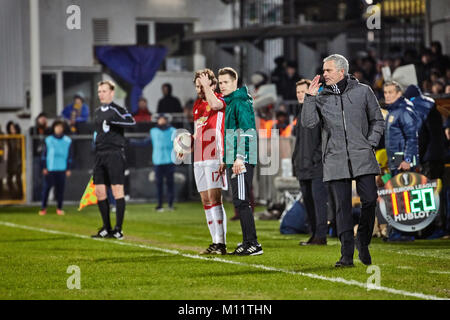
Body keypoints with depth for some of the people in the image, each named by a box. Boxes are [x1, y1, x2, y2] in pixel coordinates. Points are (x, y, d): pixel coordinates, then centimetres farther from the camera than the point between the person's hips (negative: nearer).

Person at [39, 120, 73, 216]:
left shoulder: (68, 141, 7)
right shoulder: (48, 140, 5)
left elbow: (70, 155, 9)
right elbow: (44, 155, 5)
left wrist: (68, 169, 4)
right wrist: (44, 167, -1)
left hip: (62, 169, 1)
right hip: (49, 169, -1)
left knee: (60, 189, 0)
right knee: (46, 188, -4)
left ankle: (59, 208, 10)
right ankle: (43, 208, 3)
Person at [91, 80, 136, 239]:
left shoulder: (117, 110, -6)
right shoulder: (97, 112, 18)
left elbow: (131, 121, -24)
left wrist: (112, 121, -27)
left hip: (114, 154, -8)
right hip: (100, 155, 8)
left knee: (117, 191, -7)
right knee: (99, 192, 5)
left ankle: (118, 229, -5)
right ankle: (106, 228, 13)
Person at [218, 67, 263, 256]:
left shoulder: (240, 102, -10)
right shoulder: (230, 103, 21)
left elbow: (246, 130, -19)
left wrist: (240, 157, -24)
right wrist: (225, 160, 27)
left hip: (242, 160, -10)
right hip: (234, 160, 10)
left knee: (241, 201, -12)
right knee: (240, 202, 11)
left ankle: (253, 244, -12)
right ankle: (247, 242, 14)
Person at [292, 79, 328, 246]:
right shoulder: (301, 111, 19)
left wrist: (317, 156, -17)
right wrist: (295, 159, 18)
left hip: (317, 166, -9)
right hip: (303, 168, 9)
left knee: (319, 200, -9)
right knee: (308, 201, 10)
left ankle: (321, 235, -9)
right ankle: (314, 234, 15)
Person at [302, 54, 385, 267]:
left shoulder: (363, 91, 7)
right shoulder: (321, 97, 8)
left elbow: (377, 120, 13)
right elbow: (308, 122, -3)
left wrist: (370, 144, 2)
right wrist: (310, 97, -9)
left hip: (362, 157, 0)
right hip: (335, 160, 0)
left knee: (369, 200, -7)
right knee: (342, 206, -2)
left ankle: (363, 242, 16)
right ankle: (347, 255, -1)